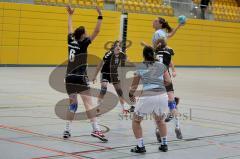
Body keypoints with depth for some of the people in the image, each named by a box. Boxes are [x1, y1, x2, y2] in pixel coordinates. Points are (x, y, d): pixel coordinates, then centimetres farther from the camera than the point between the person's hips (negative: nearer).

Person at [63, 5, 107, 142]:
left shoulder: (71, 41, 8)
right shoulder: (83, 44, -7)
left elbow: (70, 29, 26)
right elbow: (96, 32, -12)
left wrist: (70, 15, 38)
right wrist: (100, 16, -11)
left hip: (69, 78, 7)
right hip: (80, 78, -7)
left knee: (73, 104, 15)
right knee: (89, 103, -11)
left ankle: (67, 130, 12)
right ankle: (96, 129, -21)